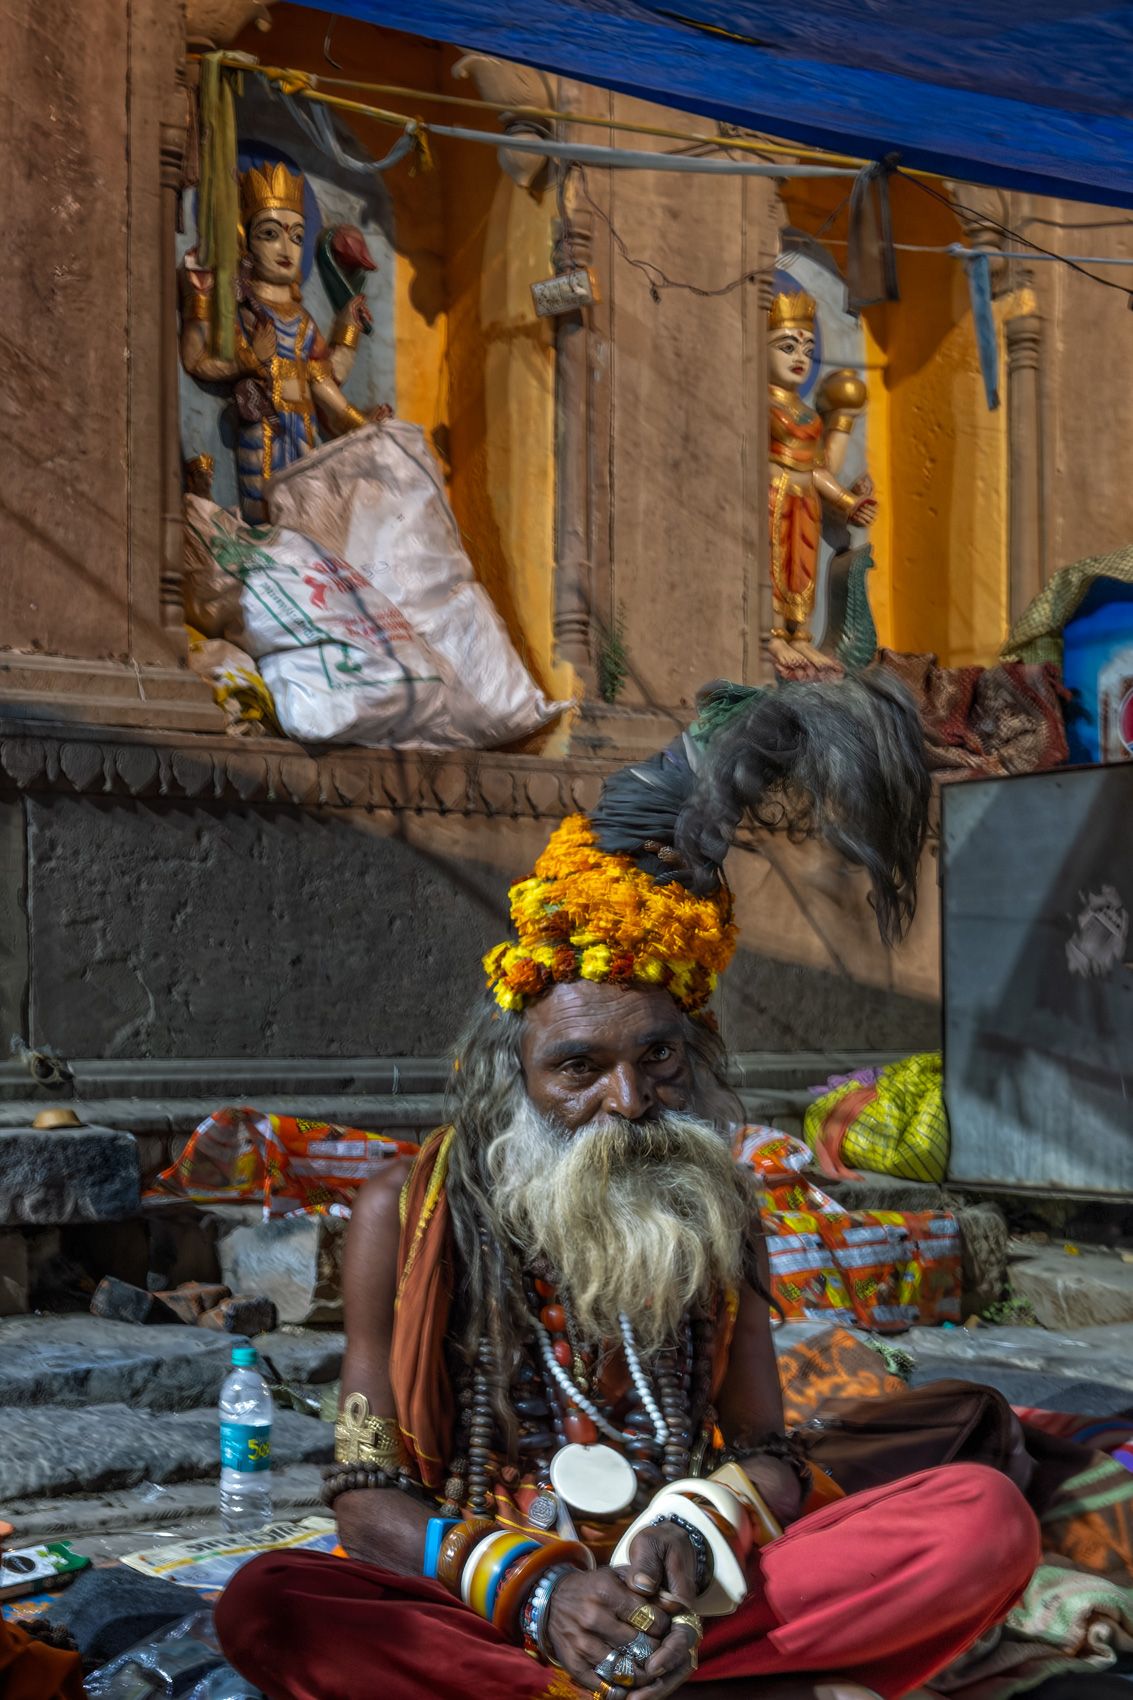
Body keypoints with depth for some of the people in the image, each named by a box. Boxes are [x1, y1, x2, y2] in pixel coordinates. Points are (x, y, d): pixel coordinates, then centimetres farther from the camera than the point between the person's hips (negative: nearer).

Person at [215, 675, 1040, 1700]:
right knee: (266, 1607, -34)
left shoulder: (711, 1205, 7)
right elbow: (369, 1497, -3)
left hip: (692, 1597, 2)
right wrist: (534, 1588, -22)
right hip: (482, 1604, -1)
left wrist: (698, 1530, -19)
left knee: (987, 1518, -19)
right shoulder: (409, 1213, 0)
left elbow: (769, 1458, 6)